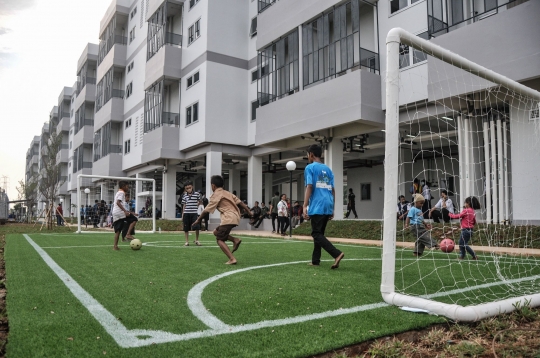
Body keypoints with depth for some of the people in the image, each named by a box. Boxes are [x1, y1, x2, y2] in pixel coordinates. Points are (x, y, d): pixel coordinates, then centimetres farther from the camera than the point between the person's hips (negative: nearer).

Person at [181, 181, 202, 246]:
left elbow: (199, 203, 11)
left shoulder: (197, 194, 0)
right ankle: (187, 241, 18)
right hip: (186, 214, 2)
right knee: (186, 229, 5)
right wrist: (182, 215, 13)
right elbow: (184, 206, 14)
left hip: (194, 213, -2)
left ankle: (197, 240, 12)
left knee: (197, 227, -8)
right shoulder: (184, 196, 8)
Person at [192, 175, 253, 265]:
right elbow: (239, 202, 14)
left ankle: (232, 259, -14)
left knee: (219, 240, -1)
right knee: (216, 232, 20)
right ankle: (235, 240, 5)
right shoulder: (227, 193, 21)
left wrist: (198, 219, 12)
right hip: (235, 217, 8)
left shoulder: (216, 195, -1)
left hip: (228, 219, -8)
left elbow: (207, 210, 1)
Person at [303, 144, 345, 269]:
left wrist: (305, 206, -13)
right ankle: (315, 260, 16)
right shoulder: (328, 169, 18)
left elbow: (309, 187, -11)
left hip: (317, 206, -7)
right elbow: (332, 190, 16)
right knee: (319, 233, 15)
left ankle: (337, 254, -20)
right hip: (328, 207, 7)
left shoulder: (310, 167, -1)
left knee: (316, 234, -5)